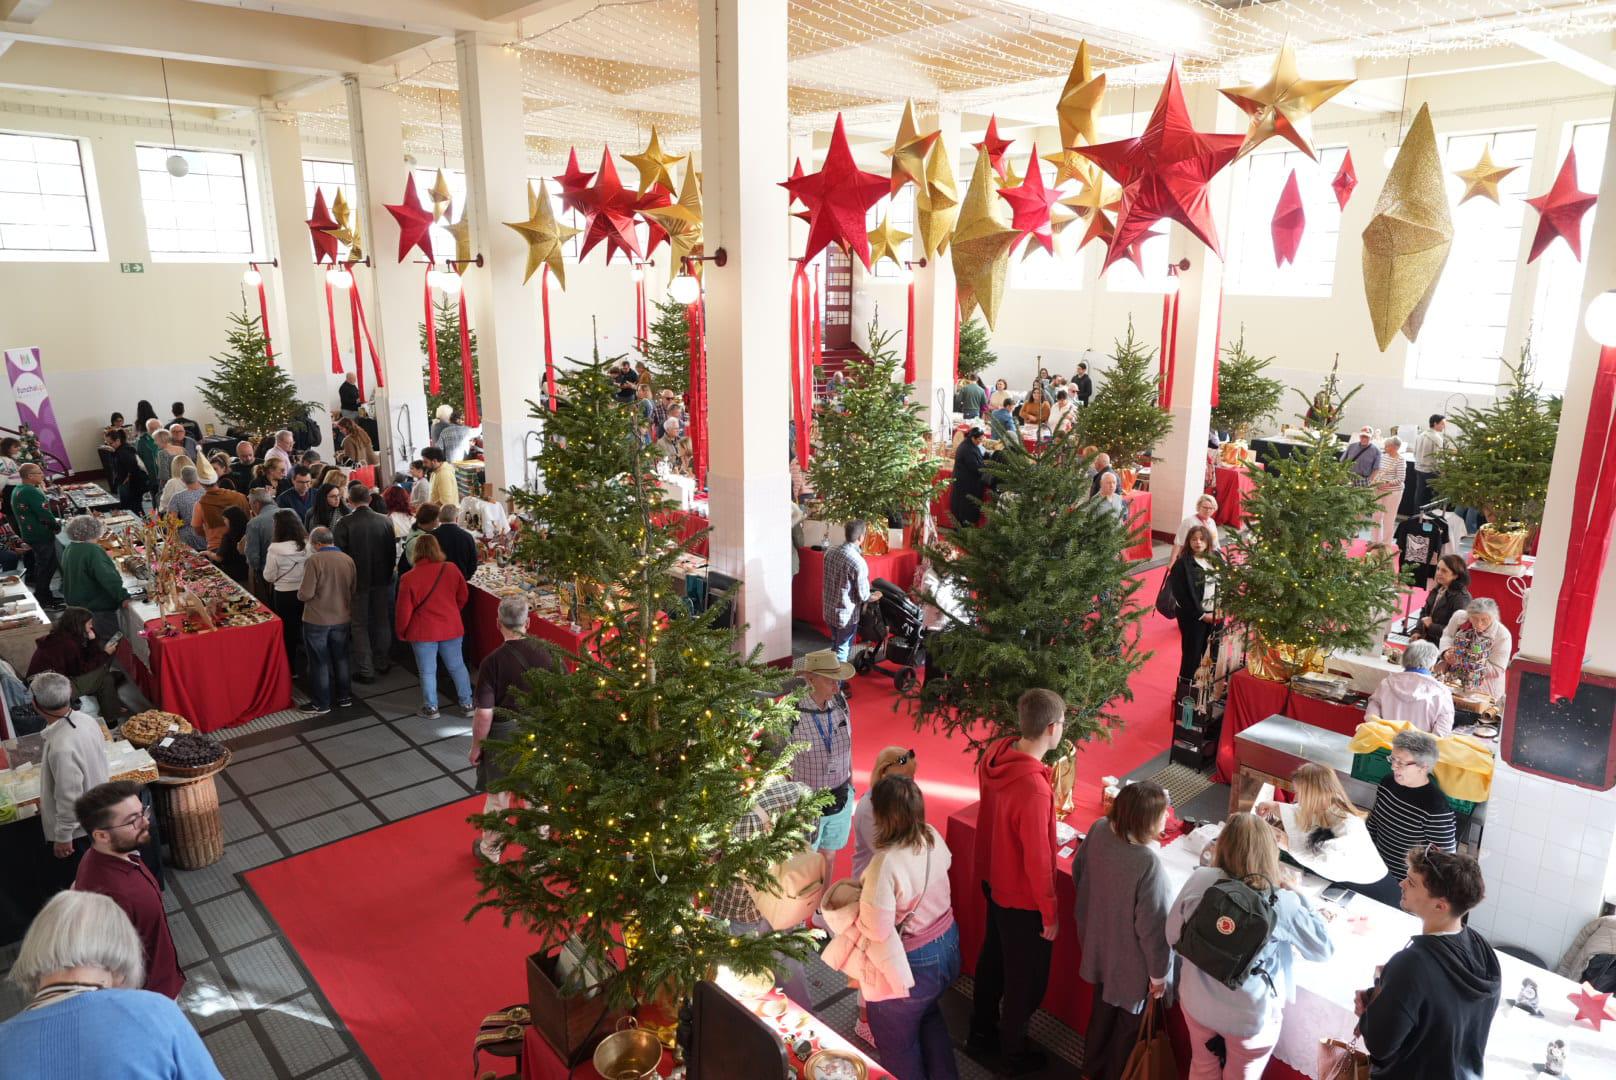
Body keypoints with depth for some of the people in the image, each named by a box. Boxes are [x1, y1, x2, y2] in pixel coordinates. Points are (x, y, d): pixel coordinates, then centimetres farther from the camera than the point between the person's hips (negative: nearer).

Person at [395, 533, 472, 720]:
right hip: (452, 627, 3)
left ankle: (431, 708, 20)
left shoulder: (408, 578, -15)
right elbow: (462, 597, 5)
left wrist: (401, 632, 8)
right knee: (457, 666, 15)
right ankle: (466, 704, 22)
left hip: (423, 632, -2)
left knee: (427, 671, 11)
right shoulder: (451, 569, -8)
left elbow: (404, 610, -9)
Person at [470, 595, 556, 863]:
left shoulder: (492, 662, -22)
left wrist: (476, 746, -4)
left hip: (504, 735, -2)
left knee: (497, 795, 20)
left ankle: (490, 850, 41)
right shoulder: (547, 652, -15)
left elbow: (484, 714, -19)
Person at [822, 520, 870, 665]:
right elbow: (863, 595, -18)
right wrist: (871, 596, 4)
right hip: (846, 614, -7)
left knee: (835, 645, 27)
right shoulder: (859, 563, -26)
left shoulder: (830, 552, -5)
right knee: (842, 650, 11)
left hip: (828, 610, 7)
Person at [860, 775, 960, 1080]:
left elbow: (877, 931, -30)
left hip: (911, 963, -7)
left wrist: (854, 903, -11)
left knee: (898, 1044, 22)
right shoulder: (934, 837, -11)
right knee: (929, 1015, 35)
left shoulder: (886, 863, -34)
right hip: (947, 944, 7)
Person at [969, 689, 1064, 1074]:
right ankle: (1014, 1053, 38)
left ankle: (981, 1033, 47)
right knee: (1026, 977, 16)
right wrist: (1050, 913, -13)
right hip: (1022, 897, -8)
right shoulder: (1034, 789, -36)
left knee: (993, 958, 27)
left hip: (994, 880, 8)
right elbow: (1038, 860, -26)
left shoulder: (995, 755, -11)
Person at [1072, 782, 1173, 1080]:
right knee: (1128, 1023, 22)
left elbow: (1078, 872, 2)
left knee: (1102, 1009, 31)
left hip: (1098, 944, 7)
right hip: (1131, 962, -6)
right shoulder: (1148, 863, -37)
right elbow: (1153, 927, -26)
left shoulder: (1099, 829, -17)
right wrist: (1159, 973, -9)